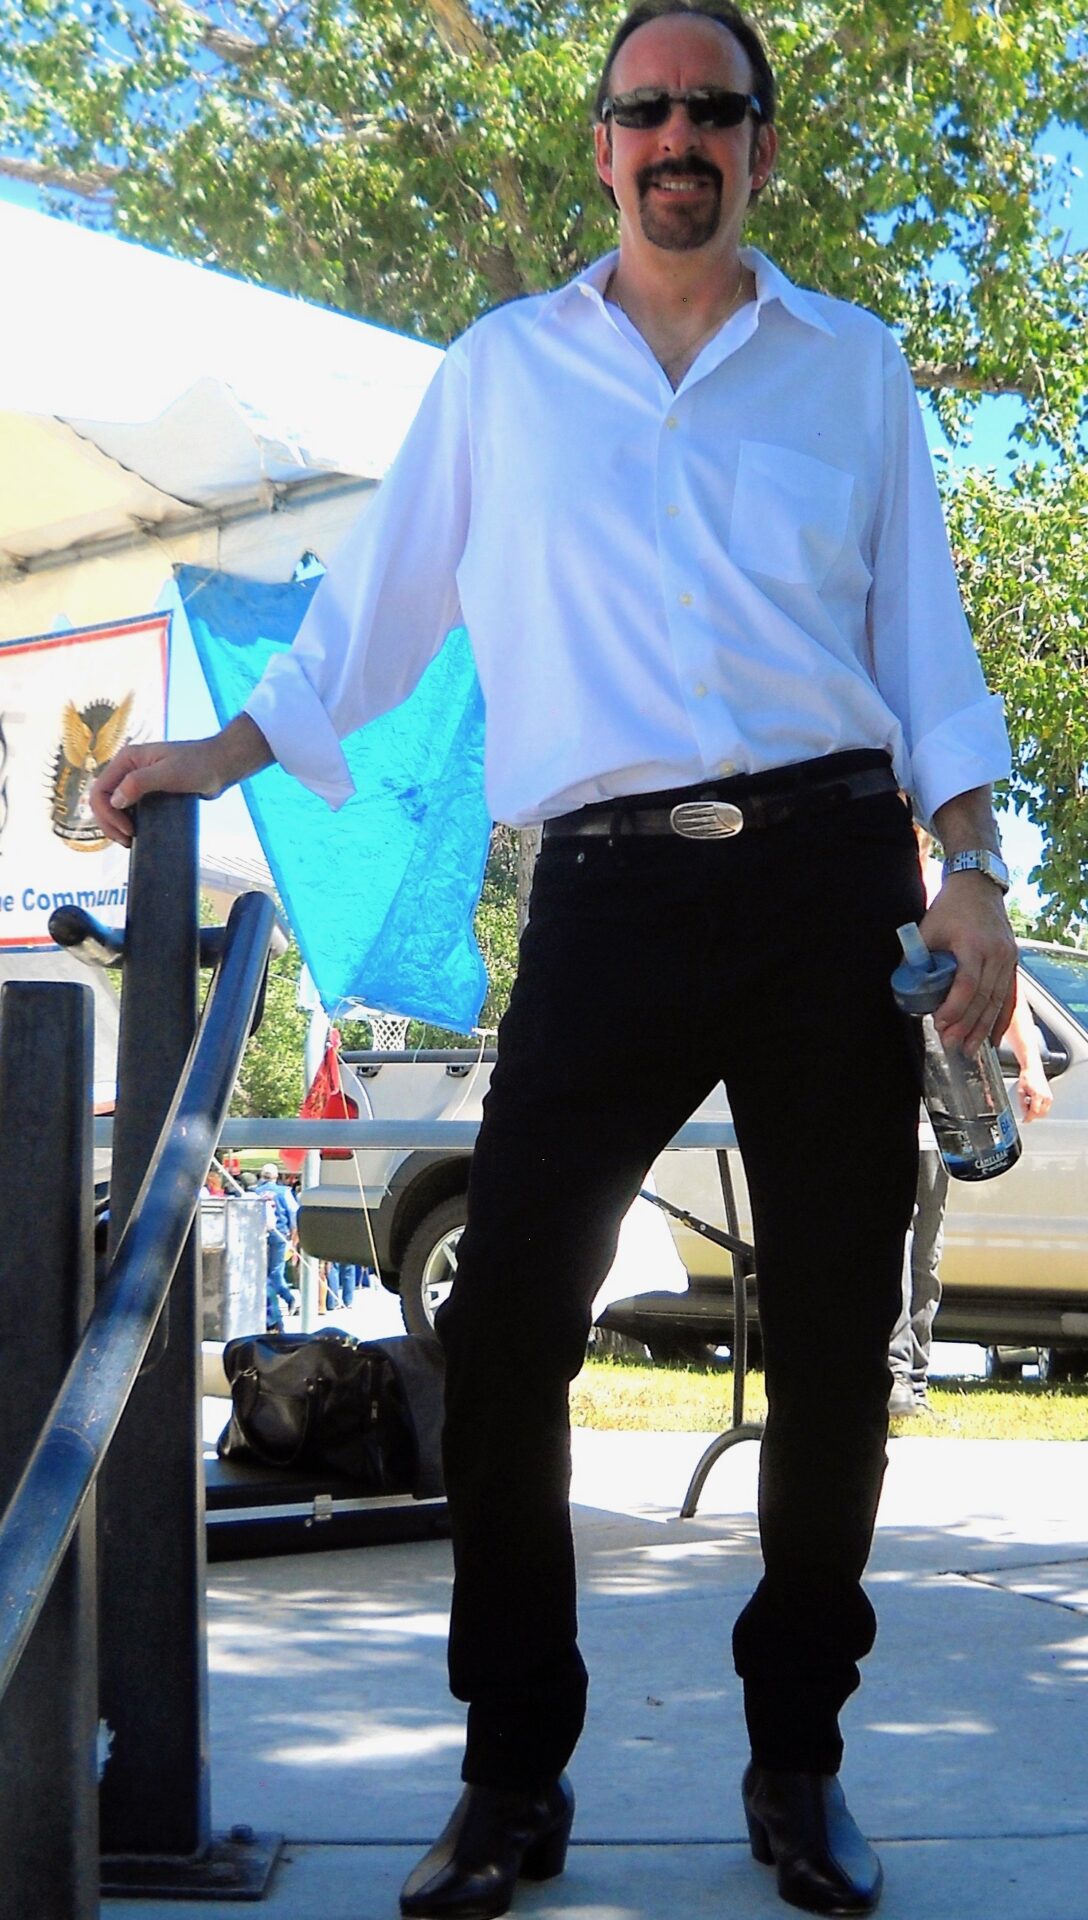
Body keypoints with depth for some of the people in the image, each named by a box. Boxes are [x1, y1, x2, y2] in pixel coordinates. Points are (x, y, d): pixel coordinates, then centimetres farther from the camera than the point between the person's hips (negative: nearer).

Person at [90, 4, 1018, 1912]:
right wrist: (224, 751, 14)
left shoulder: (852, 365, 14)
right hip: (610, 888, 0)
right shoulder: (502, 367, 14)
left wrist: (970, 869, 1)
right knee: (505, 1321, -8)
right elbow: (381, 598, 19)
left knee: (834, 1328, 2)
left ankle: (796, 1764, 17)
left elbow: (923, 634, 11)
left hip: (833, 863, 1)